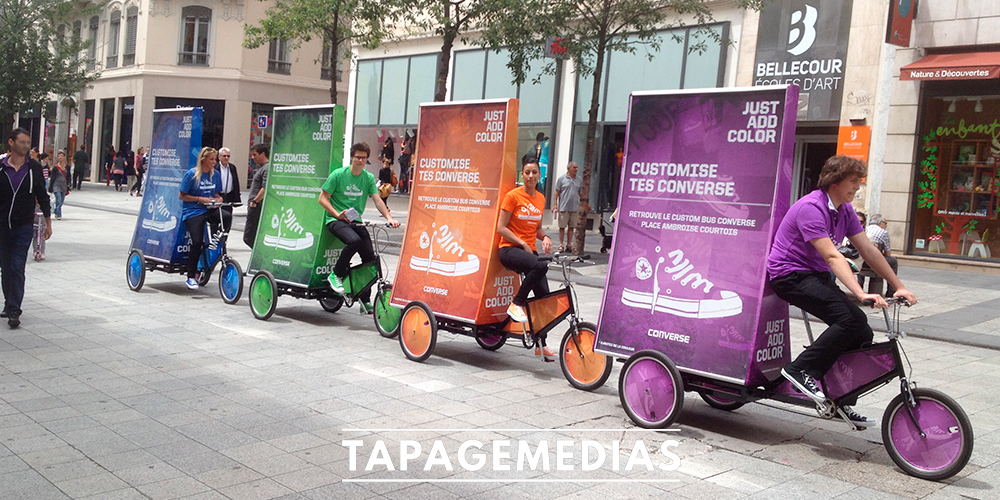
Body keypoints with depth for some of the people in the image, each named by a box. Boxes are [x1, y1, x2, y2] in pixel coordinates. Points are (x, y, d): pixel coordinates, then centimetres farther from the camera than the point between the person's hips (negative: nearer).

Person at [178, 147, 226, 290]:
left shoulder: (215, 174, 8)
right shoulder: (191, 174, -6)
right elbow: (182, 196, -5)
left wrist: (218, 199, -5)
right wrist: (200, 199, -14)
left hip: (209, 210, 4)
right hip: (193, 212, -4)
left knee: (226, 217, -29)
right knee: (197, 242, -17)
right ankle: (190, 277, -1)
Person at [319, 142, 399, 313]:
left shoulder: (369, 177, 6)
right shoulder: (338, 174, -5)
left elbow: (377, 200, 0)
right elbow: (322, 198, -4)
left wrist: (389, 218, -16)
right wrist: (337, 214, -17)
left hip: (356, 221, 5)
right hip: (336, 220, -4)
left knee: (370, 257, -9)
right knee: (354, 240, -35)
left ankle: (365, 301, 5)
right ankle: (336, 275, -12)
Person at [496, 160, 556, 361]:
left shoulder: (540, 198, 12)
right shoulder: (513, 196, -7)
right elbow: (501, 228, -9)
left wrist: (545, 238, 1)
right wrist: (523, 244, -15)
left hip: (530, 250, 6)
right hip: (510, 249, -6)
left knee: (544, 295, -4)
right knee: (540, 266, -36)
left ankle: (540, 345, 9)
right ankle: (516, 304, -17)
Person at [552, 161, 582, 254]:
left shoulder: (579, 180, 11)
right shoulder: (562, 179, 1)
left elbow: (581, 193, 19)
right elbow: (556, 192, 1)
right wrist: (555, 204, -7)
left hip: (575, 208, 3)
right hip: (563, 207, -3)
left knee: (571, 227, 6)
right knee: (562, 226, 0)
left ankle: (569, 244, 14)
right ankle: (561, 245, 8)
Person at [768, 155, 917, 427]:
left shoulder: (844, 210, 7)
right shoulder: (811, 207, -21)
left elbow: (869, 250, 8)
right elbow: (832, 256, -30)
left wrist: (899, 287, 5)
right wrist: (861, 294, -37)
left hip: (816, 276, 9)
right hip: (790, 275, -9)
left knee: (862, 331, -3)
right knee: (848, 318, -26)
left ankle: (842, 400, 7)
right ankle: (800, 369, -14)